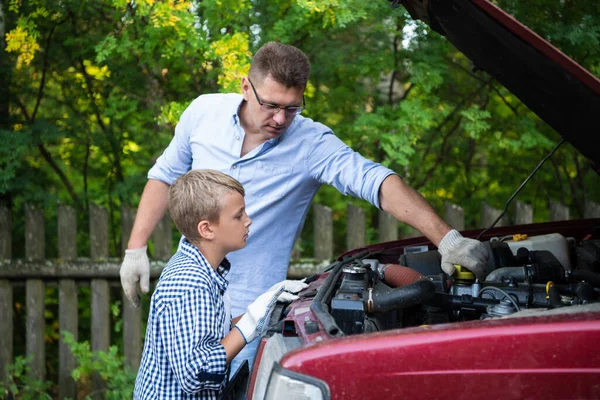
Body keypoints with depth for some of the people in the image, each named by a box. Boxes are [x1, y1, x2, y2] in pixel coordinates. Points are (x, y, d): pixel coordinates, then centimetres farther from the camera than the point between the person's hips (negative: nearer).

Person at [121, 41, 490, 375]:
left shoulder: (313, 144, -15)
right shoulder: (204, 112, -4)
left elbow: (379, 183, -27)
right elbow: (165, 176, 9)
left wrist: (448, 240, -39)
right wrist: (135, 249, 6)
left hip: (247, 308, -4)